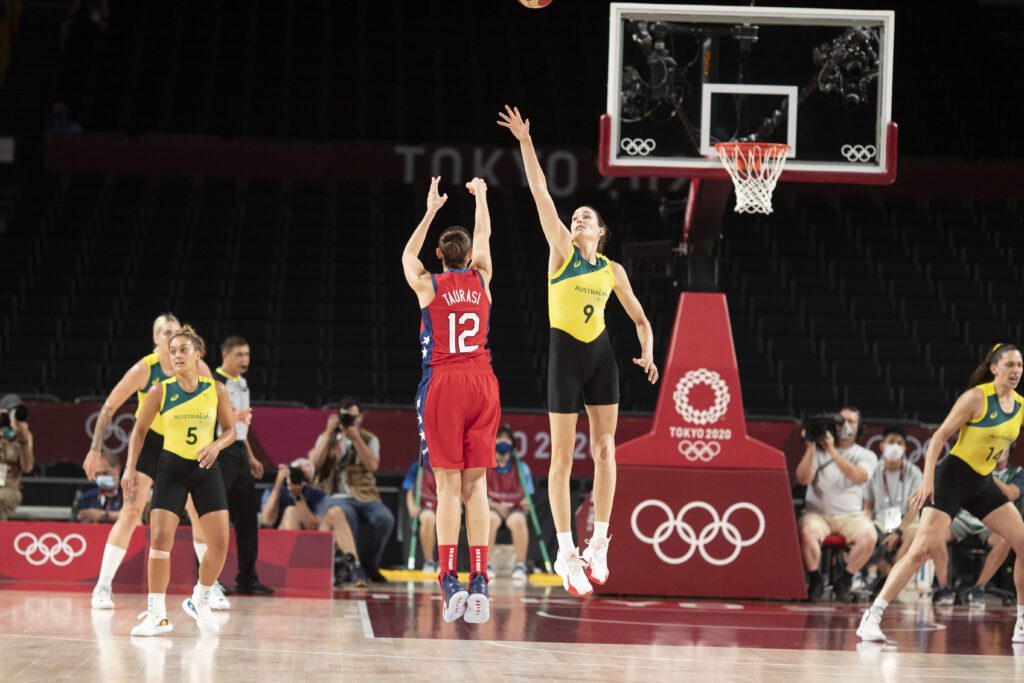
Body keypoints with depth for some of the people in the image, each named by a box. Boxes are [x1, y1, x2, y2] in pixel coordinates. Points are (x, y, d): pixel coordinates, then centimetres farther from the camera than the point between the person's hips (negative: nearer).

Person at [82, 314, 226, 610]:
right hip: (148, 441, -3)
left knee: (201, 513, 1)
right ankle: (103, 586, -7)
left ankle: (210, 586, 14)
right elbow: (110, 407, -11)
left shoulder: (198, 369, -13)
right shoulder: (144, 369, -19)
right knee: (131, 512, -13)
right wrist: (96, 450, -12)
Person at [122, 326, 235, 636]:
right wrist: (130, 468, -3)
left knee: (219, 542, -4)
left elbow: (230, 429, 6)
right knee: (160, 539, -13)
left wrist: (216, 445, -15)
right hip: (171, 469, -2)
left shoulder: (215, 389, -2)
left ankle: (199, 602, 20)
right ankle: (157, 615, -8)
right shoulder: (160, 392, -5)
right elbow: (139, 430, 5)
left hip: (206, 469, 2)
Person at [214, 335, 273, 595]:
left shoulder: (242, 384, 18)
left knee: (247, 516, 8)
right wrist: (232, 416, -30)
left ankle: (246, 578, 13)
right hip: (219, 451, -9)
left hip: (238, 451, 9)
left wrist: (251, 457, 25)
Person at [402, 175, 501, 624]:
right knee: (475, 485, 3)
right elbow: (484, 239, 28)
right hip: (482, 384, 2)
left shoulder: (428, 285, 3)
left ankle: (449, 579, -14)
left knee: (448, 485, -4)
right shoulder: (481, 280, 7)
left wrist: (431, 212, 34)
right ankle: (479, 581, -6)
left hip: (442, 385, -2)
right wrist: (481, 199, 43)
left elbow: (408, 255, 26)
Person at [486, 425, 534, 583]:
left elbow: (528, 496, 7)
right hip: (491, 507, 0)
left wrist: (526, 502, -17)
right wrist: (495, 505, -16)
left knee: (518, 520, -35)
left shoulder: (521, 467, 6)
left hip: (515, 509, 1)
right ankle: (486, 565, -28)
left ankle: (520, 565, -28)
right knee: (491, 519, -36)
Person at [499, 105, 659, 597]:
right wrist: (525, 143, -13)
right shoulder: (561, 251, 0)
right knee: (563, 455, -2)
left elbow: (640, 319, 16)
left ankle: (598, 545, 5)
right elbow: (540, 193, -7)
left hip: (601, 354, 3)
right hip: (566, 354, -3)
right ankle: (566, 553, 1)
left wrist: (647, 354, -1)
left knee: (604, 448, -1)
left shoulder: (613, 271, 8)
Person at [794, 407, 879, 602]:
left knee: (869, 535, -31)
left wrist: (832, 451, -21)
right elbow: (803, 479, -6)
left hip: (851, 515, 1)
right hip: (818, 513, -1)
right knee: (807, 531, -36)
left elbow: (857, 476, -15)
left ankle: (845, 580, -8)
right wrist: (810, 447, -14)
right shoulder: (819, 451, 7)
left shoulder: (866, 456, 7)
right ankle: (815, 579, -11)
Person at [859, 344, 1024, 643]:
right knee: (921, 549, -17)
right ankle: (871, 619, -17)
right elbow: (940, 435, -15)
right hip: (953, 478, -7)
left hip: (983, 484, 7)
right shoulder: (976, 397, -14)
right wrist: (928, 478, -24)